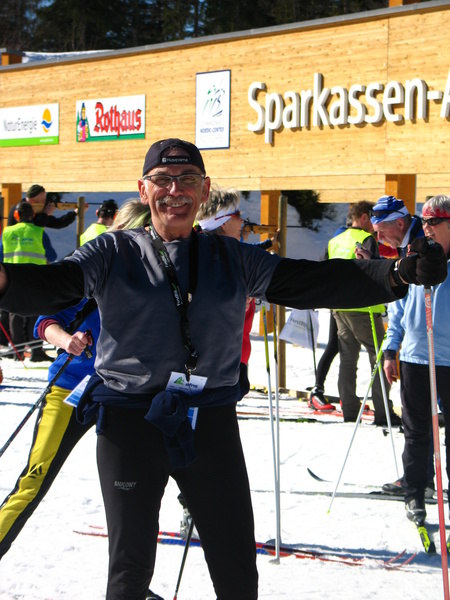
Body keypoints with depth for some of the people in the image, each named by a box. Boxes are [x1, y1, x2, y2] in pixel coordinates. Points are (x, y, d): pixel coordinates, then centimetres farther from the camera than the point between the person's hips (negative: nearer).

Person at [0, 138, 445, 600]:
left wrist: (398, 274, -12)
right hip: (130, 420, -2)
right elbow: (54, 285, -13)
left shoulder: (233, 259, 9)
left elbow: (312, 282, 2)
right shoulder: (113, 253, 2)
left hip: (211, 423, 2)